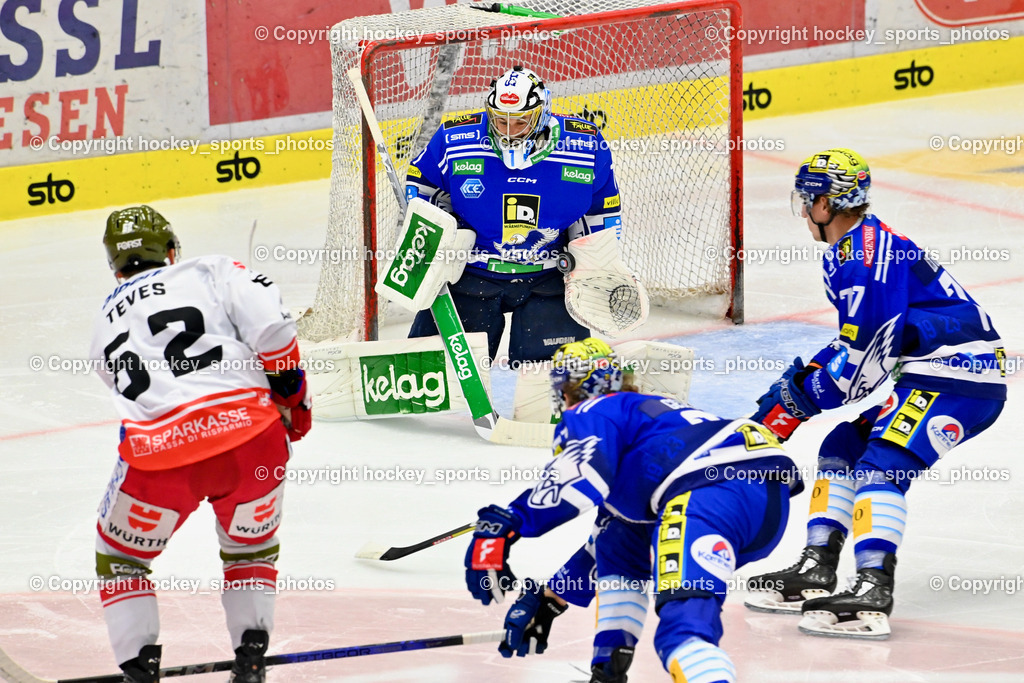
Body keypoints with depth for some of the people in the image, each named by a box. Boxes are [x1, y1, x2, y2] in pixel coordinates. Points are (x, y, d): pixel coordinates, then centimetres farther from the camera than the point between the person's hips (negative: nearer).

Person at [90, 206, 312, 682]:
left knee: (120, 559, 23)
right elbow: (270, 326, 0)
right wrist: (291, 396, 13)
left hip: (158, 455, 0)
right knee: (251, 547, 27)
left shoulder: (106, 325, 27)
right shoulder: (211, 273, 15)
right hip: (251, 434, 0)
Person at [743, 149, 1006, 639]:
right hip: (929, 373, 11)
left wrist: (803, 398, -10)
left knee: (881, 466, -22)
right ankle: (816, 571, 14)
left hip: (959, 374, -11)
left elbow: (867, 354, -20)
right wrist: (806, 374, 16)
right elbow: (860, 339, 27)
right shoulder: (852, 250, 18)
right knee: (841, 449, 13)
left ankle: (872, 592, -34)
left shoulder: (867, 253, -16)